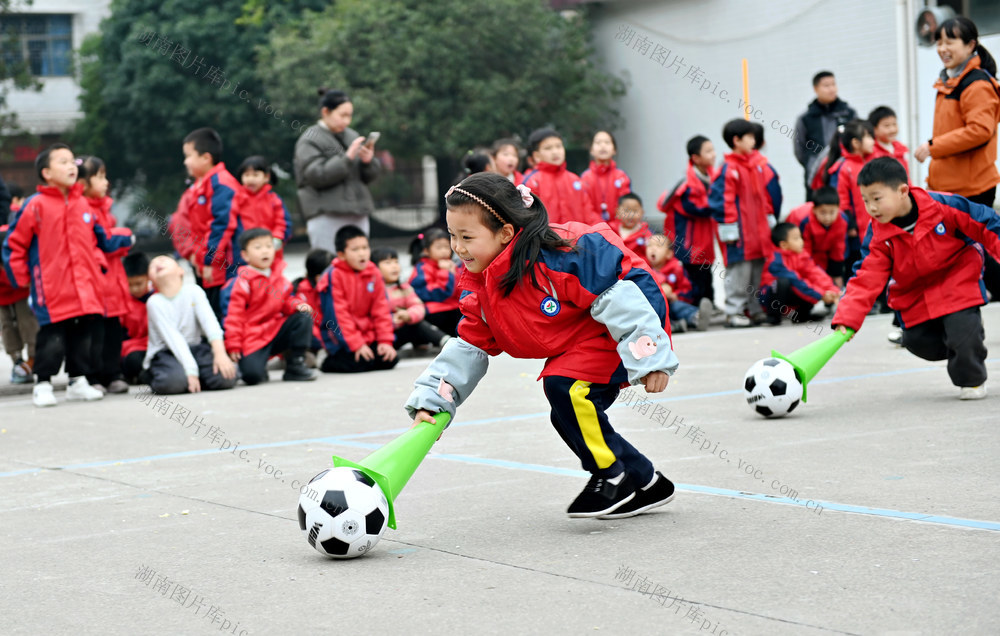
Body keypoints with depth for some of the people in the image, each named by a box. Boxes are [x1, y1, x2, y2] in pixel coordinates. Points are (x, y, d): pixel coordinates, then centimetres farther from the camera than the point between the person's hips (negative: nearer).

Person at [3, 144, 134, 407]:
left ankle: (79, 381, 22)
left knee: (84, 336, 10)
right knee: (51, 341, -4)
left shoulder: (82, 204, 12)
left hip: (86, 290, 5)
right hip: (52, 294, -5)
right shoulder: (36, 206, -6)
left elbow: (101, 239, 23)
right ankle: (43, 385, 8)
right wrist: (21, 277, -3)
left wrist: (125, 240, 14)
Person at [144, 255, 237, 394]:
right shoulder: (154, 302, -10)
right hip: (165, 353, -2)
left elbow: (209, 322, -16)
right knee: (175, 380, -36)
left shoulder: (194, 291, -4)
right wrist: (191, 371, -28)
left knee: (226, 376, -24)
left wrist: (220, 353, -31)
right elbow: (173, 338, -19)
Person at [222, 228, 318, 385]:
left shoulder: (280, 278, 7)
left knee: (304, 317, -11)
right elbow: (234, 314, -13)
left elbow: (286, 300, 19)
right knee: (252, 375, -28)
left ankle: (295, 366, -3)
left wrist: (297, 305, -6)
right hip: (252, 339, -6)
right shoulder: (244, 281, -12)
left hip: (275, 329, 6)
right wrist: (233, 345, -16)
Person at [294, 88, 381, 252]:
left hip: (358, 214, 6)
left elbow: (370, 176, 16)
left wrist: (369, 161, -7)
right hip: (326, 216, -6)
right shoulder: (309, 141, -3)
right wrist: (347, 158, -18)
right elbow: (316, 176, -15)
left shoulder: (352, 136, 14)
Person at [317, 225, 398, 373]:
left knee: (390, 359, -9)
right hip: (343, 338, -6)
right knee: (360, 363, -25)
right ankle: (329, 362, 0)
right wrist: (357, 345, -18)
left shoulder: (373, 274, 3)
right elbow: (338, 315, -16)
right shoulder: (334, 276, -15)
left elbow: (381, 309, 5)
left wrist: (385, 340, -3)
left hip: (368, 335, 6)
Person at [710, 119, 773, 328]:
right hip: (741, 233, -9)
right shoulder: (729, 169, -14)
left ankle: (754, 310, 22)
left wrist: (769, 218, 20)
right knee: (739, 272, -6)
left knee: (757, 271, 13)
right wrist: (729, 228, -18)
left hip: (758, 230, 9)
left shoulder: (756, 165, 12)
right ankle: (734, 312, 0)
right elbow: (722, 199, -16)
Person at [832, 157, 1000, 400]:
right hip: (916, 295, 4)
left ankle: (972, 379, 13)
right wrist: (846, 320, -31)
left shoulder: (944, 206, -25)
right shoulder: (879, 237, -17)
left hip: (958, 280, -4)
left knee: (963, 332, -16)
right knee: (918, 341, 3)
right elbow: (866, 280, -21)